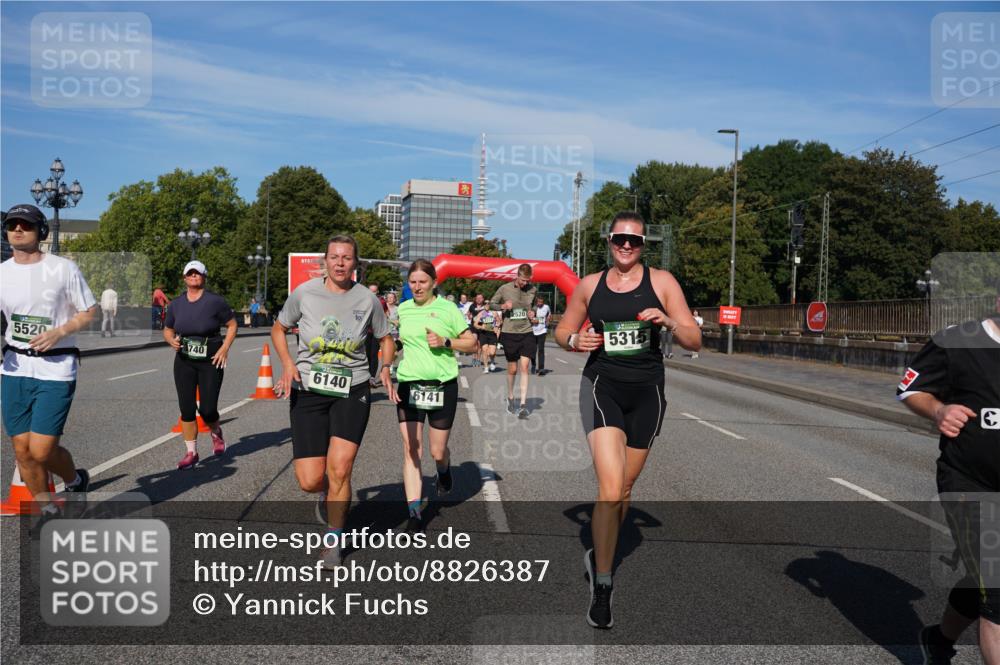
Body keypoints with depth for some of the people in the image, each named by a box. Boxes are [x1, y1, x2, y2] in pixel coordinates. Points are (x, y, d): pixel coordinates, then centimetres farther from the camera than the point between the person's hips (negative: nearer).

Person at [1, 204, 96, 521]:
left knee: (41, 450, -10)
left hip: (56, 369, -4)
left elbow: (90, 312, 1)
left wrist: (59, 332, -15)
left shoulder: (63, 268, -4)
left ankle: (75, 480, 22)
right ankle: (47, 509, 27)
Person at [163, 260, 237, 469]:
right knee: (186, 409, 0)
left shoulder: (215, 301, -6)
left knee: (207, 408, -5)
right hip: (184, 362, 3)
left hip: (211, 361, -3)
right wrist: (172, 341, -7)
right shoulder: (176, 304, 5)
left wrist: (225, 348, -11)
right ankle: (191, 453, 13)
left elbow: (232, 325, 1)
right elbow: (167, 330, 15)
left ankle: (216, 433, 29)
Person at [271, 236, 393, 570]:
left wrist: (386, 369, -5)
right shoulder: (303, 293, -3)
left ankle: (333, 540, 13)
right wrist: (288, 364, -4)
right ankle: (327, 491, 35)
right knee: (309, 480, -6)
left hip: (352, 392, 0)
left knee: (340, 469, -11)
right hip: (308, 391, 0)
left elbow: (385, 339, 14)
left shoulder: (367, 299, -2)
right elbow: (278, 329, 12)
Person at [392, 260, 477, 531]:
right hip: (408, 385, 2)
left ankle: (444, 470, 43)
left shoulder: (448, 309, -2)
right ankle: (414, 512, 0)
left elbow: (472, 344, 1)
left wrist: (445, 341, -14)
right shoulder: (402, 309, 8)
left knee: (438, 451, 6)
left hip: (442, 385, -2)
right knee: (411, 449, -4)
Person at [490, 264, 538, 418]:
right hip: (509, 333, -1)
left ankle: (523, 404, -10)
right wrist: (503, 306, -12)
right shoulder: (505, 288, -4)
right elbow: (492, 303, 7)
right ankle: (510, 398, 30)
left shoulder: (532, 290, 3)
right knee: (512, 369, 7)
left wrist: (531, 314, -2)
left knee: (524, 367, -10)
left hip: (526, 333, 1)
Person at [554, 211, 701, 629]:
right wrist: (576, 340, -7)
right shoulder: (590, 285, 4)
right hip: (602, 387, -1)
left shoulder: (661, 282, 0)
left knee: (624, 489, 14)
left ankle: (599, 556, 40)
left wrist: (669, 321, -21)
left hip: (646, 391, 1)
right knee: (610, 489, -17)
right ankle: (602, 585, -6)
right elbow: (562, 331, 15)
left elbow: (694, 342, -1)